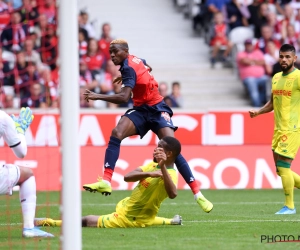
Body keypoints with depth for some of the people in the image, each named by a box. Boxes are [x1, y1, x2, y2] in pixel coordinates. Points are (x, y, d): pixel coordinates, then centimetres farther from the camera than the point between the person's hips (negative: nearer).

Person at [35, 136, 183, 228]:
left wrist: (162, 168, -49)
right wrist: (148, 174, -27)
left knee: (87, 221, -11)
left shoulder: (170, 174, -22)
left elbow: (172, 194, -44)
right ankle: (171, 222, 42)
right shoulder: (153, 166, 3)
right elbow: (127, 177, -9)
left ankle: (48, 222, 1)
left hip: (130, 218, -9)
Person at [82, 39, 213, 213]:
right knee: (116, 133, -17)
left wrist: (98, 97, -34)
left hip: (157, 110, -8)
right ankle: (106, 182, -26)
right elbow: (147, 68, 31)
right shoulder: (135, 60, 5)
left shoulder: (129, 67, -19)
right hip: (141, 110, 8)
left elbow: (124, 97, -32)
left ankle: (198, 194, -13)